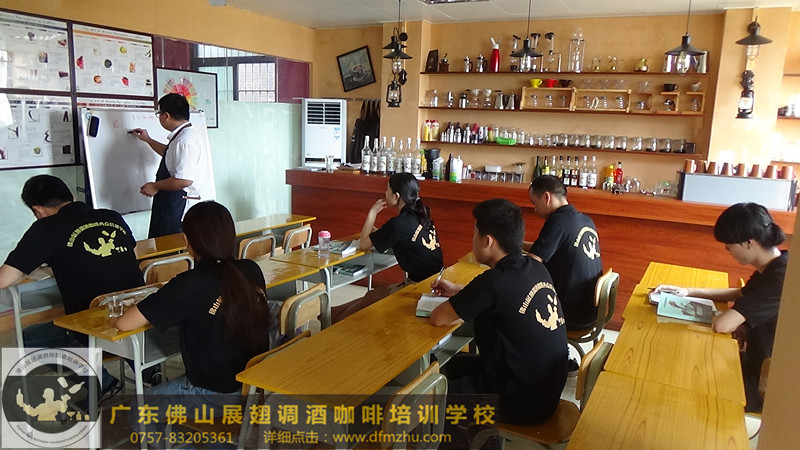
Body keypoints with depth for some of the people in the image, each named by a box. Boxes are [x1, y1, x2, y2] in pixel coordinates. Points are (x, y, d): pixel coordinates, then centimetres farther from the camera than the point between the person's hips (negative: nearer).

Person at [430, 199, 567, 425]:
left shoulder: (494, 281, -27)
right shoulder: (536, 269, -3)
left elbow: (438, 318, -16)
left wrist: (457, 305, 4)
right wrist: (457, 291, 15)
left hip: (521, 404, -8)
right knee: (456, 364, 24)